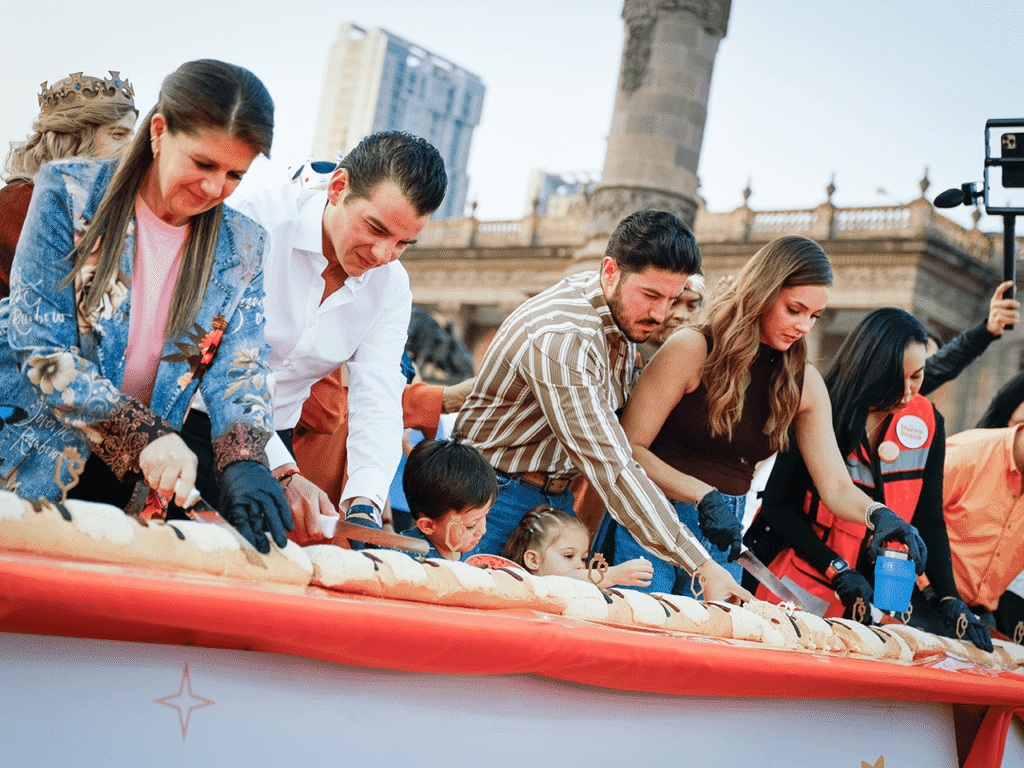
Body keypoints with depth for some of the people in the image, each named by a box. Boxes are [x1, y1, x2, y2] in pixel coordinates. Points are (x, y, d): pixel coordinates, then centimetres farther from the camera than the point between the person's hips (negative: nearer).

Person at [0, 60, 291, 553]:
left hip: (133, 476, 3)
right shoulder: (70, 193, -8)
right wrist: (146, 433, -23)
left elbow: (239, 369, -3)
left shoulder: (240, 247, 2)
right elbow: (40, 348, -13)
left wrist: (242, 460, -25)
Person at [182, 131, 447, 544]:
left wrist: (363, 507, -28)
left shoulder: (391, 287, -2)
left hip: (275, 443, 5)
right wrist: (283, 474, -37)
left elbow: (378, 400, -9)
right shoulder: (254, 219, -22)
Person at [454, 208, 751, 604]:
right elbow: (612, 467, -32)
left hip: (559, 496, 8)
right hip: (502, 493, -8)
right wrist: (700, 566, -34)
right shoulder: (559, 338, -29)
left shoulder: (623, 311, 0)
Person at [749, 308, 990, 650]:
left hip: (883, 580, 5)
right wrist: (838, 571, -16)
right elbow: (777, 504, -7)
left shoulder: (928, 423, 3)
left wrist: (950, 598, -7)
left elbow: (929, 522, 5)